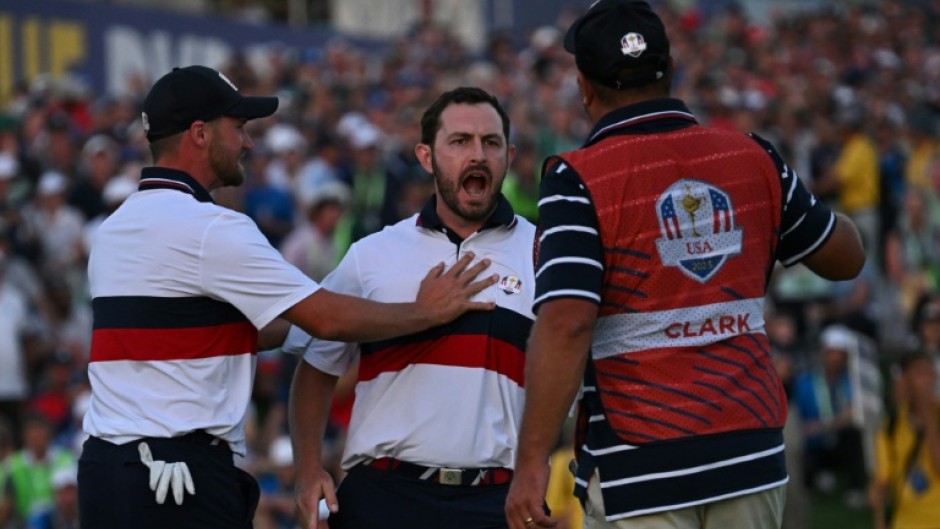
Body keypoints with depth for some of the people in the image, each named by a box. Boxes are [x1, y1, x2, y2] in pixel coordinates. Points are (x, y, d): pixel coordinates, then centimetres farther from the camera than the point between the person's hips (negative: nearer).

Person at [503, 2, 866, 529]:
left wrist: (532, 462, -18)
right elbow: (846, 257, 21)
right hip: (752, 459, 5)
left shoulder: (580, 180, -8)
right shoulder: (752, 158, 6)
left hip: (640, 470, -5)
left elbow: (565, 327, -19)